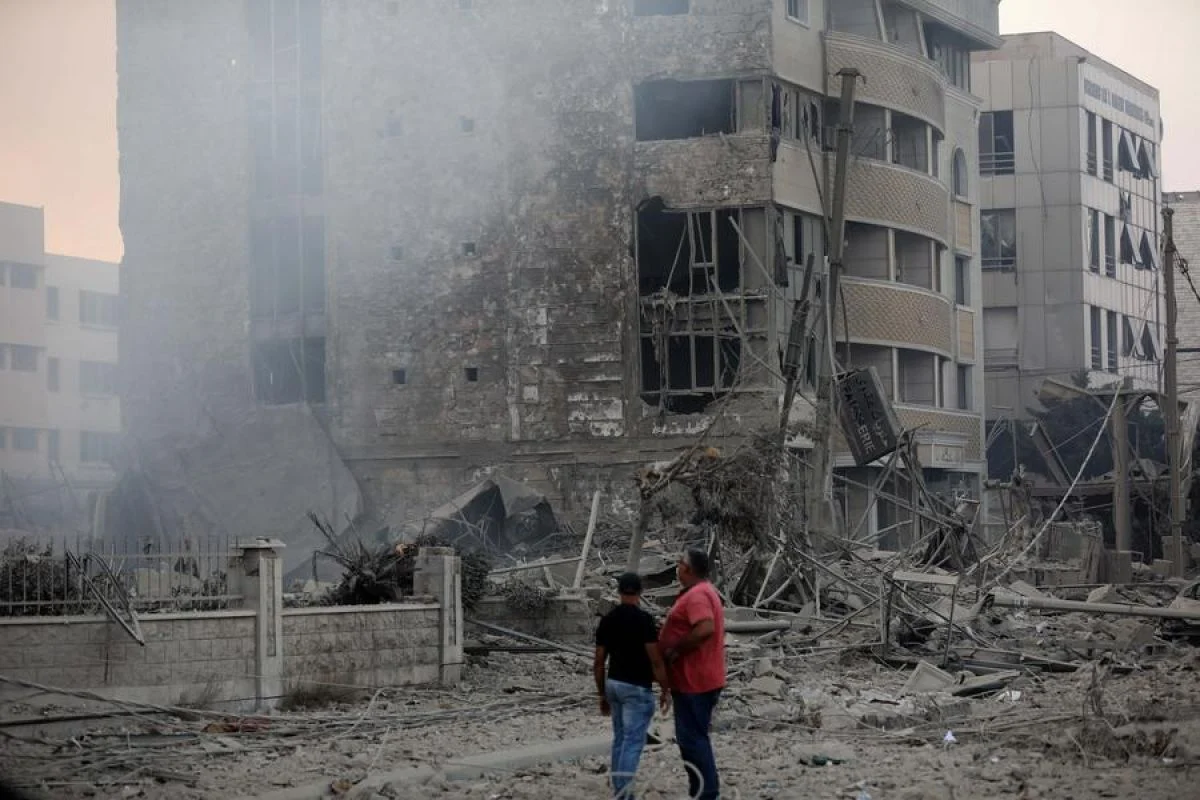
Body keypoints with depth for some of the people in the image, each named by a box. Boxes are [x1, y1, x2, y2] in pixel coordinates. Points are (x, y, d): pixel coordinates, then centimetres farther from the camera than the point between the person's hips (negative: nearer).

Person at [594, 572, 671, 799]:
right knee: (633, 742, -6)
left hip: (613, 684, 7)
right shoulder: (643, 619, -15)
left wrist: (602, 694, 17)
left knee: (620, 739, 16)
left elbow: (598, 663, 8)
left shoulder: (607, 620, 4)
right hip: (637, 688, -7)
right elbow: (656, 660, -16)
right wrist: (666, 690, -6)